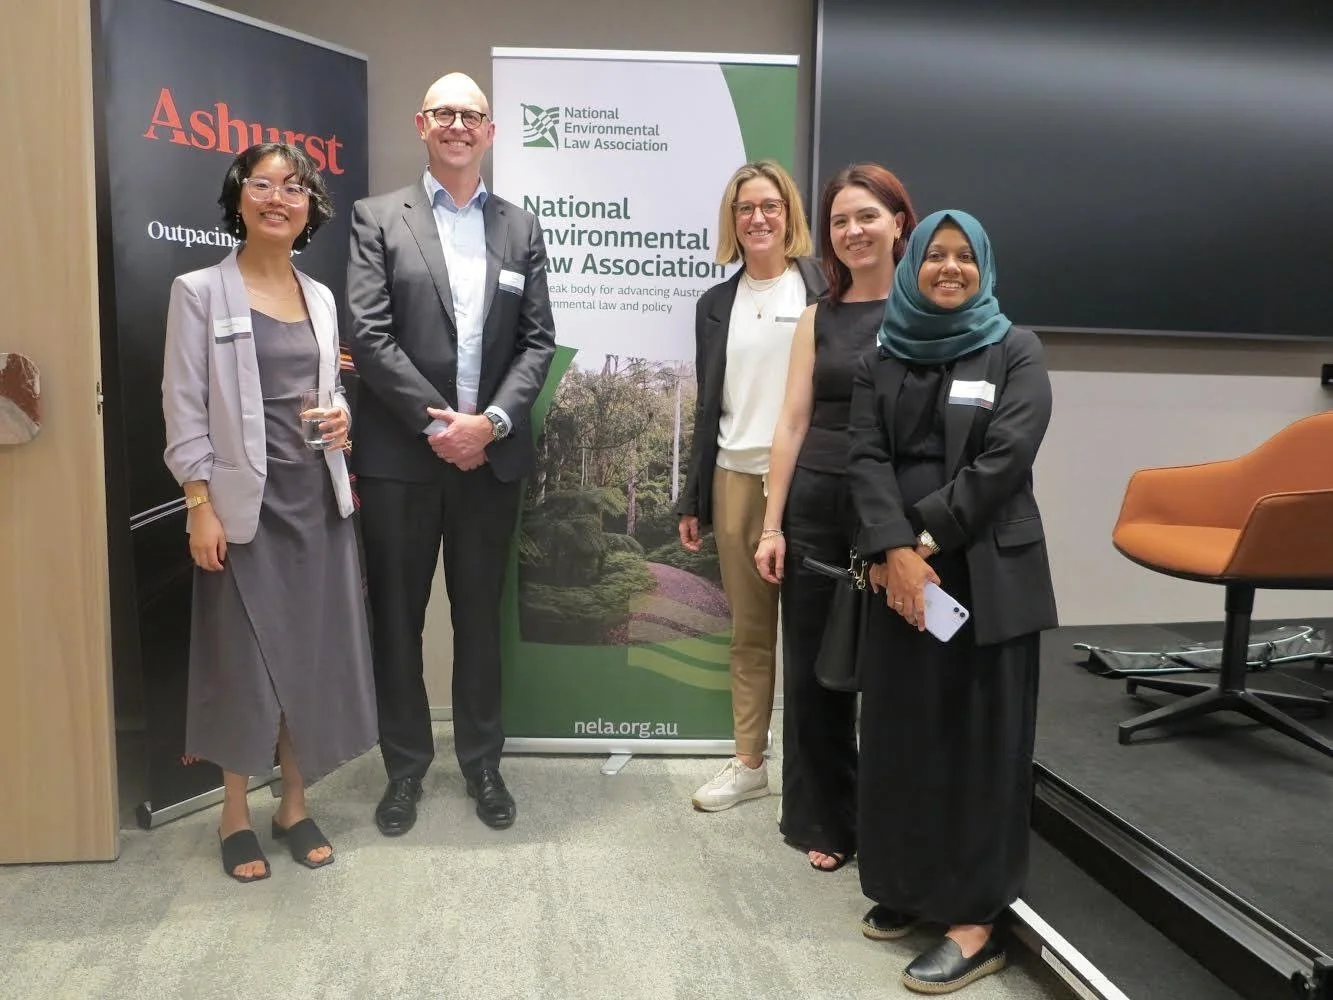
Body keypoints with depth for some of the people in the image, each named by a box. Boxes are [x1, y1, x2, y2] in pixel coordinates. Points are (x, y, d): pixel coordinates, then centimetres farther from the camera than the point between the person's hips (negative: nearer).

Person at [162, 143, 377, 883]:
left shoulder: (320, 298, 11)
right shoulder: (199, 292, -3)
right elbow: (184, 407, -6)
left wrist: (341, 415, -4)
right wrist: (200, 506, -12)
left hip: (318, 497, 5)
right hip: (243, 502, -4)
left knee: (314, 652, 8)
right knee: (243, 658, 4)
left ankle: (295, 805, 25)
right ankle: (236, 815, 23)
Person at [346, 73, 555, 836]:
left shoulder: (521, 228, 10)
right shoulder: (379, 219, 3)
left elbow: (539, 341, 3)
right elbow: (370, 336, -7)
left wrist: (490, 422, -10)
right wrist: (437, 425, -13)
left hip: (492, 452, 2)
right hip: (400, 456, -1)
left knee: (481, 616, 12)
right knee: (397, 617, 8)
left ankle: (483, 762, 27)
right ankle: (406, 765, 25)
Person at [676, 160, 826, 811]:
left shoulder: (824, 288, -1)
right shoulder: (716, 304, 13)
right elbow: (707, 406, 14)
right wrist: (691, 499, 12)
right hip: (735, 481, 4)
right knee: (748, 632, 11)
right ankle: (748, 762, 23)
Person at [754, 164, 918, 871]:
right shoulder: (819, 317, 9)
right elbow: (792, 424, 6)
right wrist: (772, 526, 3)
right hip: (814, 503, 3)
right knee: (811, 670, 9)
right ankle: (822, 819, 28)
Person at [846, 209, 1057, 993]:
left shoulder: (1016, 352, 2)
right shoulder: (884, 359, 11)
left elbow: (1004, 460, -10)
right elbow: (867, 457, -1)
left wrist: (926, 538, -14)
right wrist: (894, 550, -16)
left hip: (990, 571, -3)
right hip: (902, 570, 4)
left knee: (979, 736, 2)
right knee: (901, 731, 9)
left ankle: (977, 918, 10)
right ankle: (909, 886, 25)